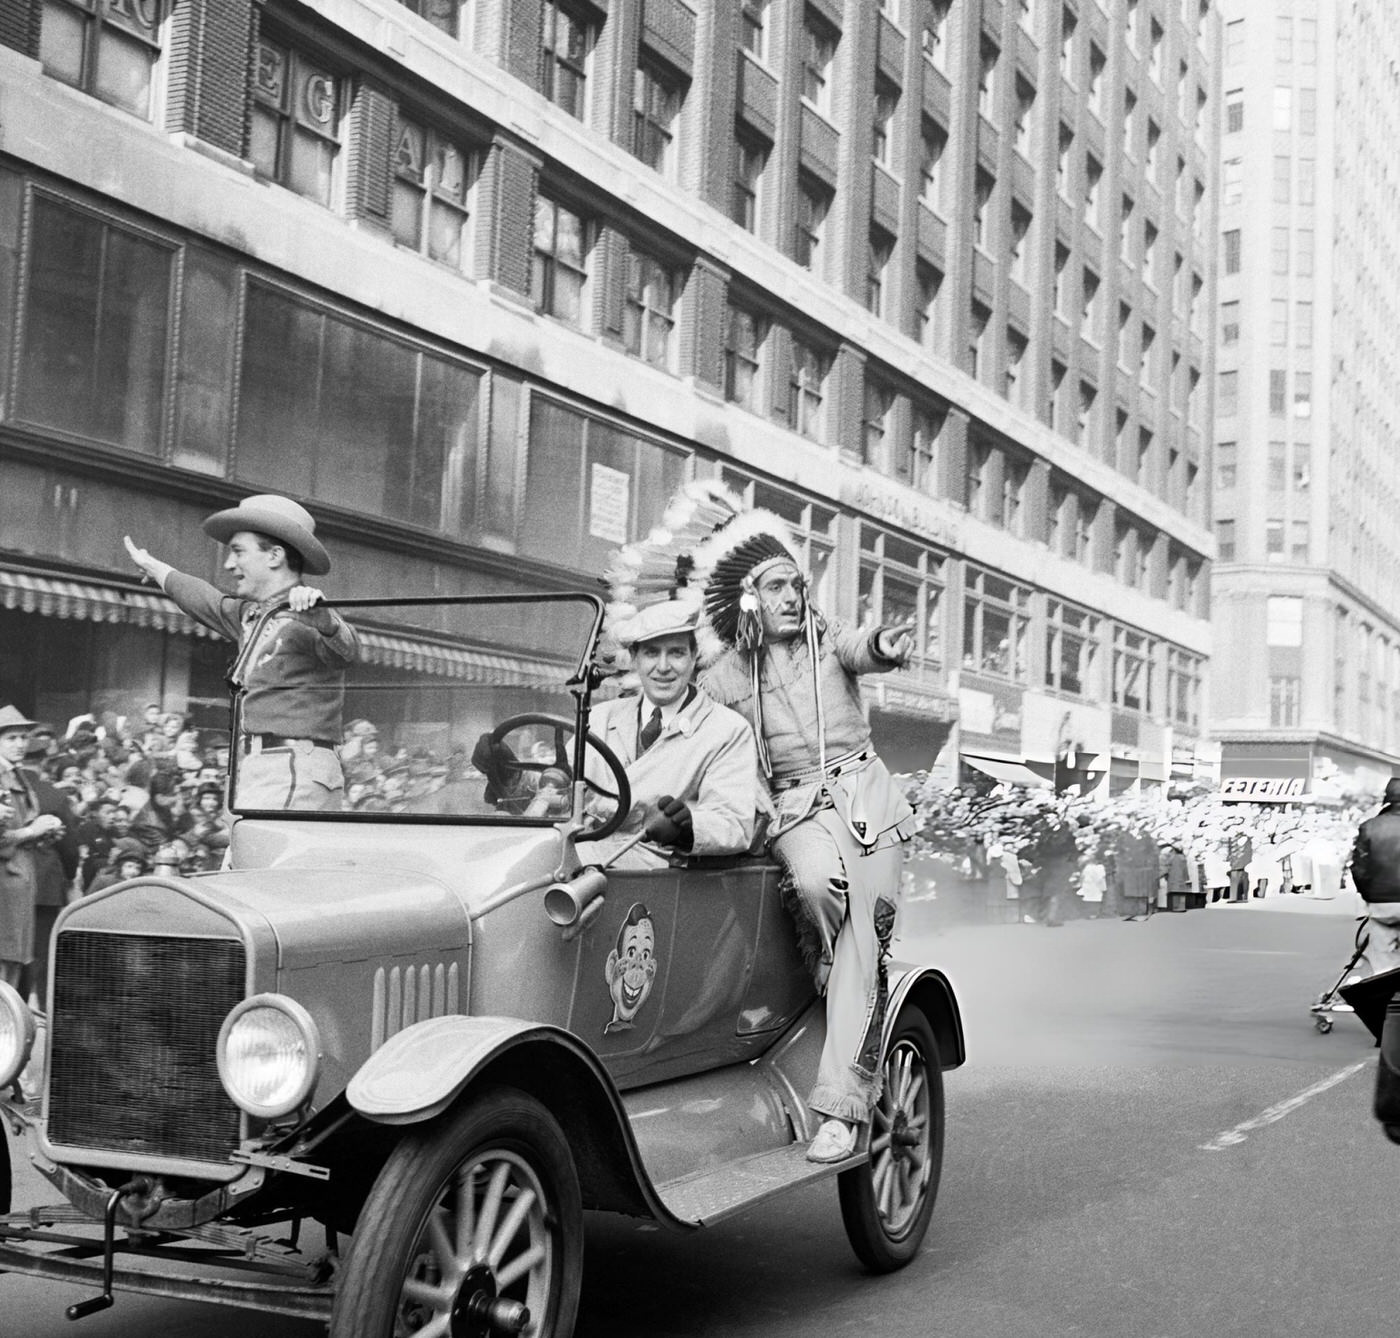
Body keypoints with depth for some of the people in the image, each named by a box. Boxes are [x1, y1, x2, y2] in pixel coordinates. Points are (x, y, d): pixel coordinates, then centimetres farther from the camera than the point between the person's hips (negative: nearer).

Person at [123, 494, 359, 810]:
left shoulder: (303, 618, -10)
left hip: (292, 775, -9)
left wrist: (320, 617, -49)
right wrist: (154, 568, 55)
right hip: (260, 771, 9)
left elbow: (347, 651, -29)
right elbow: (209, 603, 39)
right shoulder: (250, 615, 19)